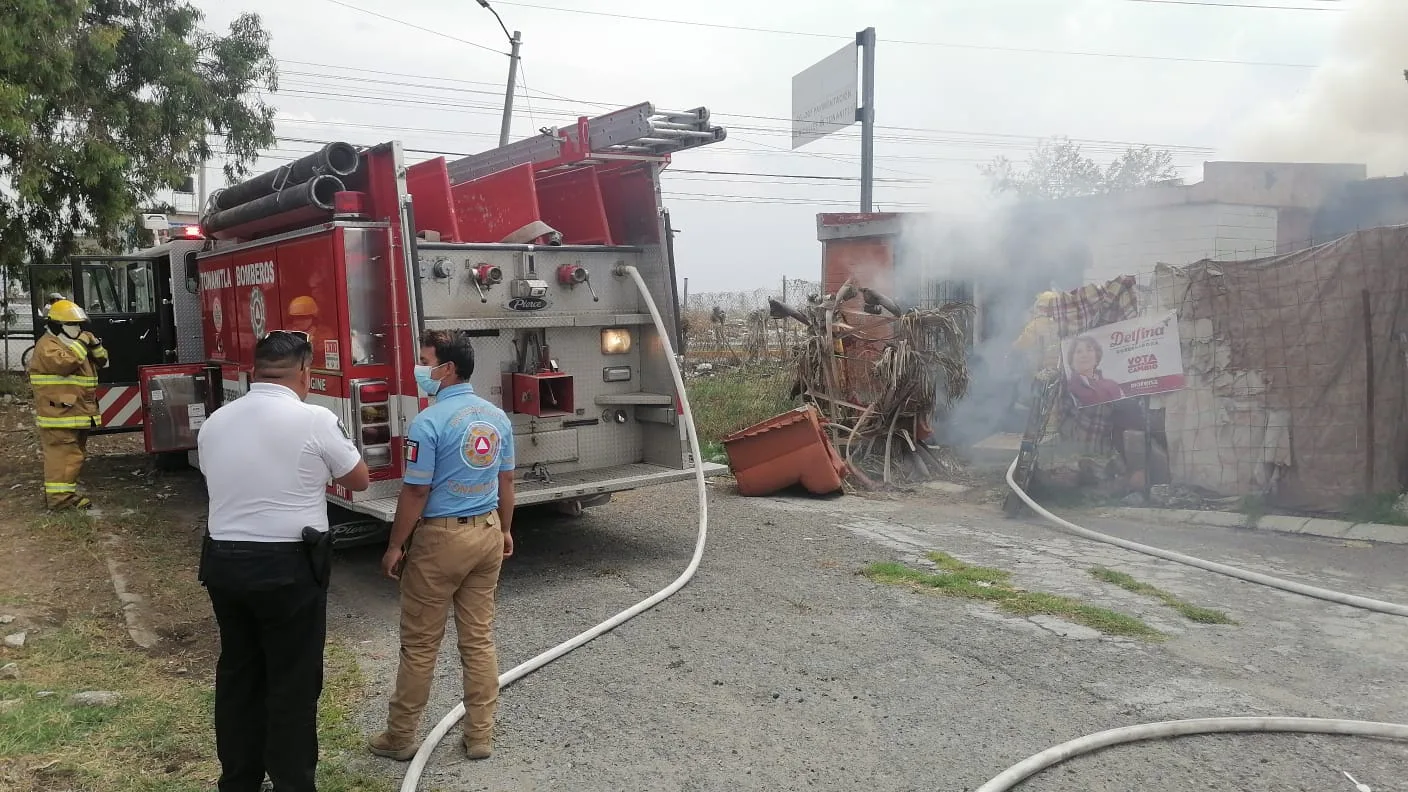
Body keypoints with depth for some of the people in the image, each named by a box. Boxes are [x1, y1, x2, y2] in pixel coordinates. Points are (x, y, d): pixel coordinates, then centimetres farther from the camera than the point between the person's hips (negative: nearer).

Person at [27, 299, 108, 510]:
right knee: (63, 453, -12)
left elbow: (101, 362, 18)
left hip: (77, 412, 10)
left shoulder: (73, 342, 19)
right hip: (59, 413, -10)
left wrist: (95, 345, 0)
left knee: (76, 452, 15)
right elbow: (63, 363, -28)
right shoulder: (48, 345, -10)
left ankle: (66, 489, 24)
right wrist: (81, 344, -20)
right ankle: (59, 496, -11)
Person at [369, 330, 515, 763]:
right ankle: (481, 735, 18)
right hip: (487, 532, 6)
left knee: (420, 644, 7)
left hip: (441, 537, -6)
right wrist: (505, 530, 23)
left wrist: (395, 546, -5)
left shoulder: (428, 423, -17)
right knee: (479, 638, 12)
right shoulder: (497, 417, 4)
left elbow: (415, 492, -15)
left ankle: (400, 737, 21)